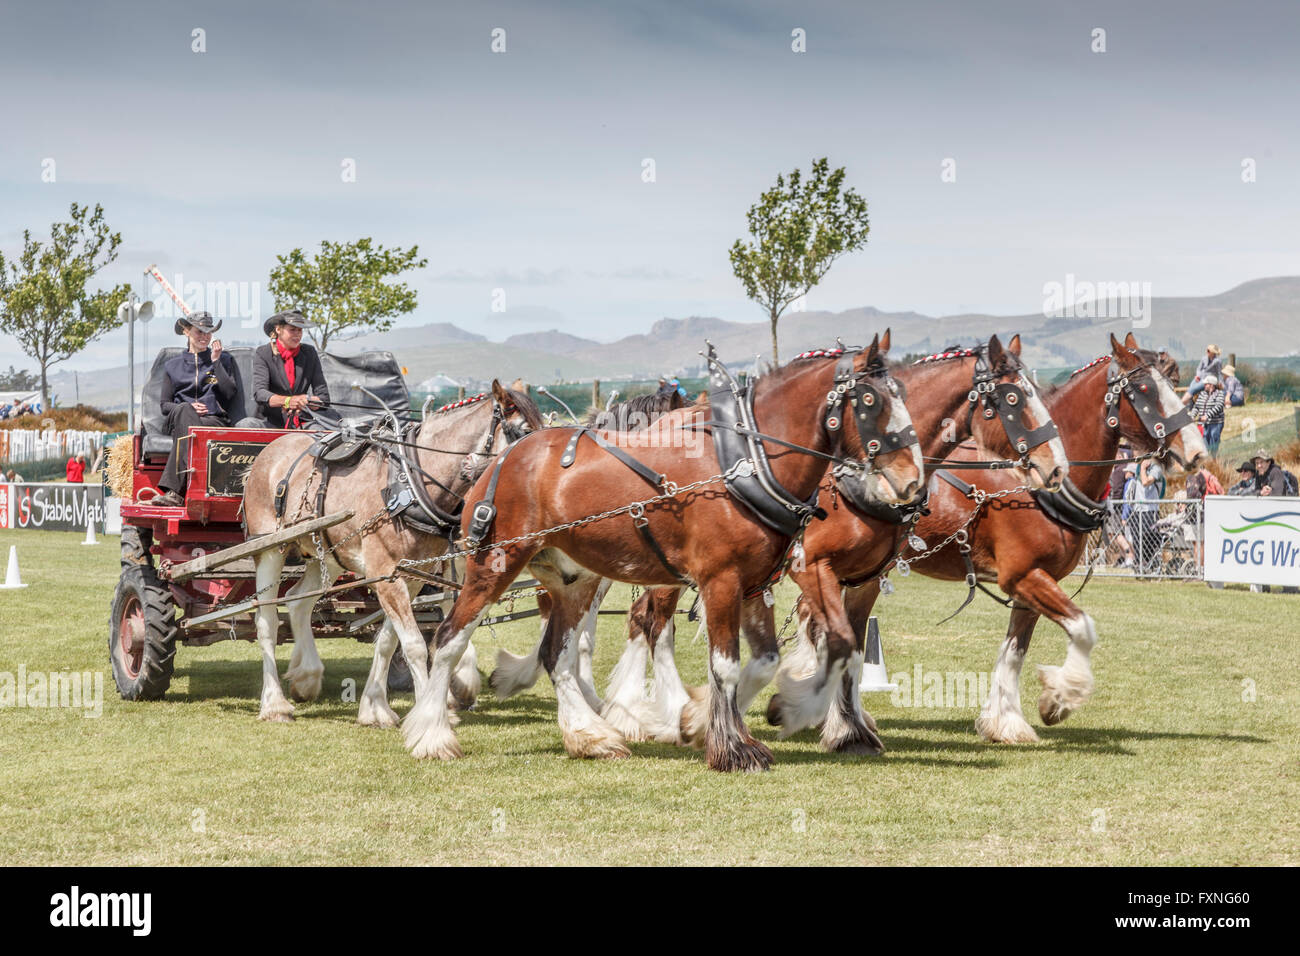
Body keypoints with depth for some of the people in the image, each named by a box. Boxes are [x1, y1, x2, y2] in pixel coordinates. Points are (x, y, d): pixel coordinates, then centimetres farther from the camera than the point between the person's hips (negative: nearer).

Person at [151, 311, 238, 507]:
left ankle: (174, 491, -48)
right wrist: (187, 408, -5)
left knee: (185, 433, -37)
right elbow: (164, 404, 15)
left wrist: (216, 362, 0)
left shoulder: (223, 360, 18)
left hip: (214, 420, -1)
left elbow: (230, 394, 1)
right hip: (178, 420, 1)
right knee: (184, 410, -38)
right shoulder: (173, 365, 21)